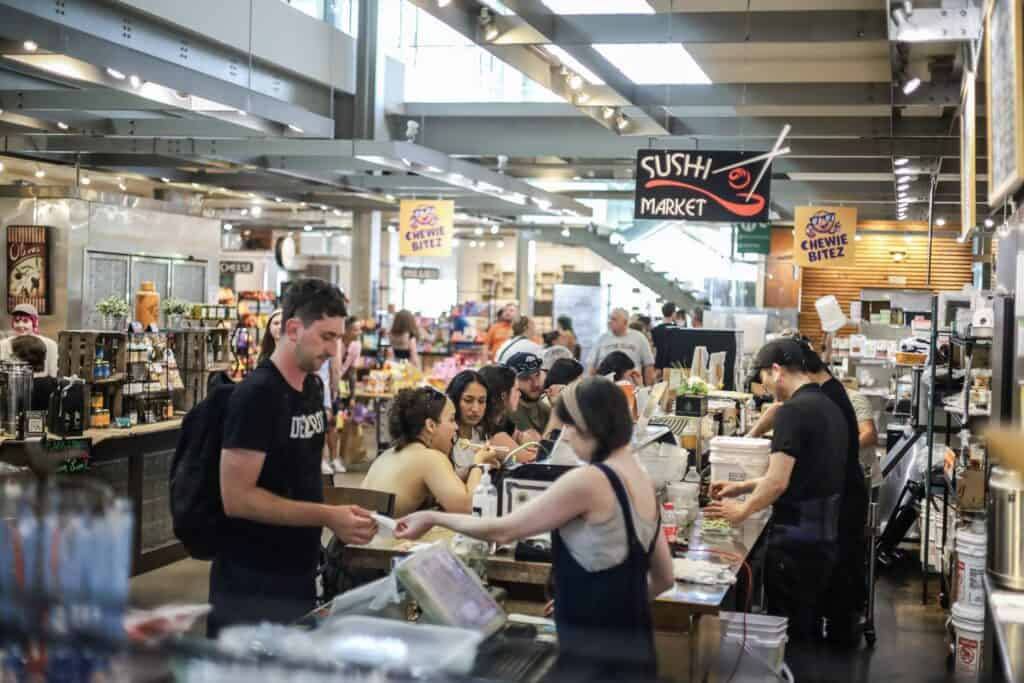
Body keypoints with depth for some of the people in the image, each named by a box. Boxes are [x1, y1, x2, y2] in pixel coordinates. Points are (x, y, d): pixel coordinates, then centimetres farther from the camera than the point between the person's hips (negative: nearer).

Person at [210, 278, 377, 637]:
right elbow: (236, 498, -21)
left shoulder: (312, 387, 9)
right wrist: (327, 517, -24)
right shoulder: (256, 395, -17)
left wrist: (342, 517, 4)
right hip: (253, 589, -8)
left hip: (299, 577, 8)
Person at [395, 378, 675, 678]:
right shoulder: (642, 481, 7)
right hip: (632, 649, 8)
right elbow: (664, 578, 15)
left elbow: (503, 531, -10)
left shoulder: (588, 481, -18)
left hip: (596, 655, -8)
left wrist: (434, 518, 1)